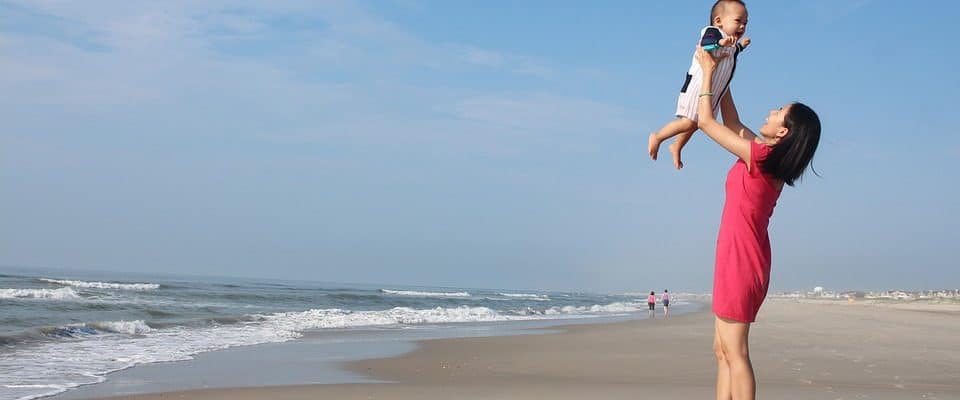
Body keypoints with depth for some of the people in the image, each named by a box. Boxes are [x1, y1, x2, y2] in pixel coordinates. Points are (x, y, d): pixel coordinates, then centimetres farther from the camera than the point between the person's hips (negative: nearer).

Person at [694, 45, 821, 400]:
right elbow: (732, 124, 24)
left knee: (734, 353, -9)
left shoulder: (759, 156, -15)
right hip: (744, 260, 9)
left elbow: (705, 121, -8)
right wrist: (720, 76, 26)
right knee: (723, 351, 11)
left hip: (740, 260, -9)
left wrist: (708, 71, 3)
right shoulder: (769, 157, 9)